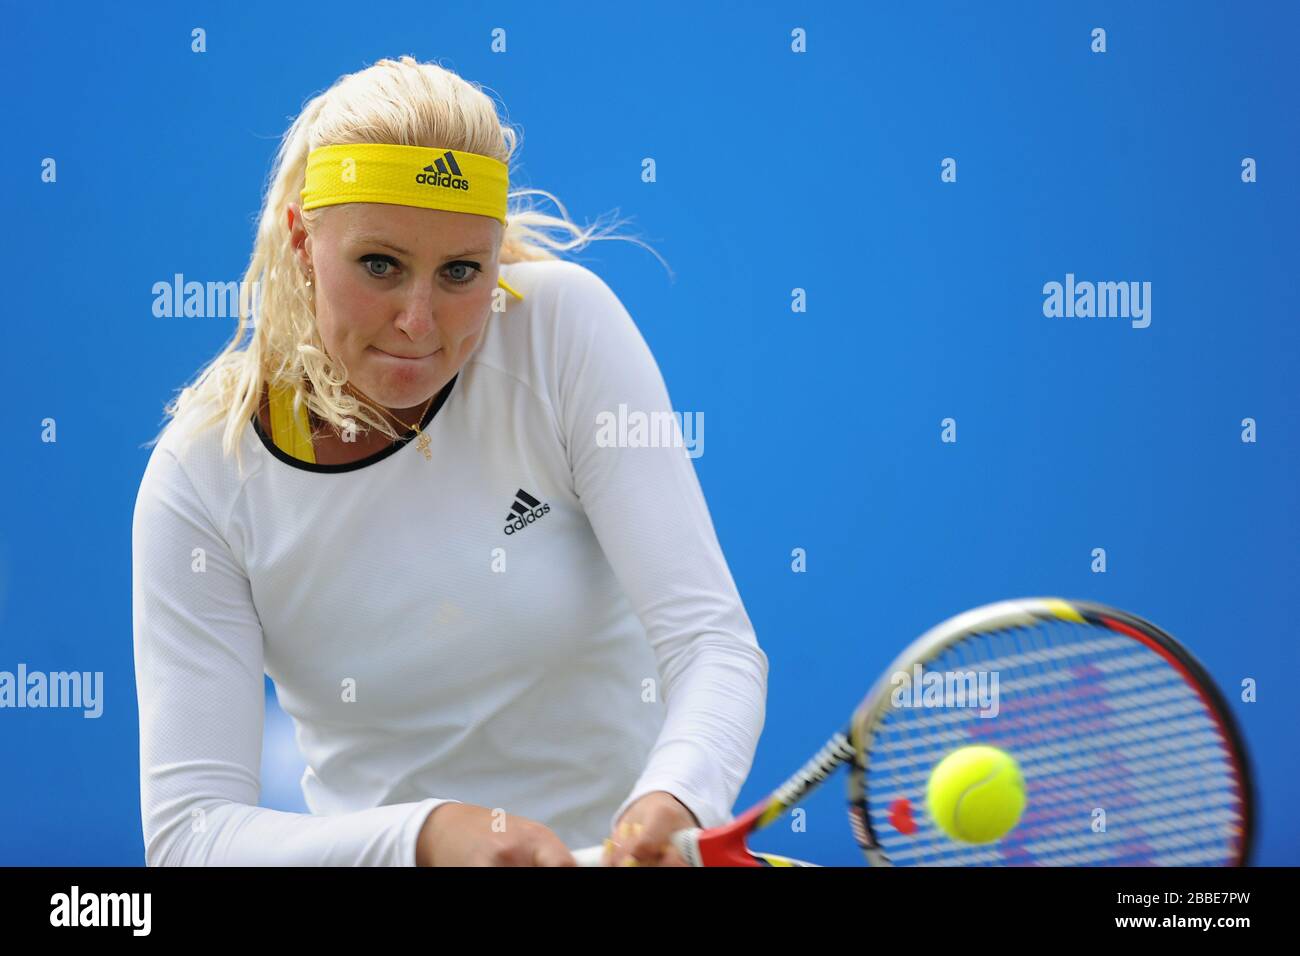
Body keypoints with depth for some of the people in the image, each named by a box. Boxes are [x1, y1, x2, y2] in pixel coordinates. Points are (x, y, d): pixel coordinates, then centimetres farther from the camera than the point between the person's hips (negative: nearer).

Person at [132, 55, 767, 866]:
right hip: (374, 845, 0)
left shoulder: (564, 326, -10)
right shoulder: (201, 478, -11)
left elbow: (713, 645, -14)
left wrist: (670, 807, -34)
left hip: (616, 838, 1)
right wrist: (429, 836, -31)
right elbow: (187, 827, -16)